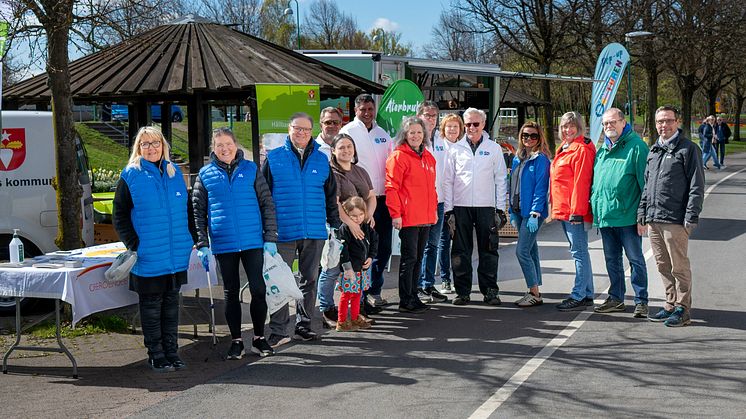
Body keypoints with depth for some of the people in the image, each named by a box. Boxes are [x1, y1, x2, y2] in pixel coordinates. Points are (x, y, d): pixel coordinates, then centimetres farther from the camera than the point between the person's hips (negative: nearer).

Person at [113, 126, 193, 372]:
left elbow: (186, 209, 19)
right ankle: (156, 356, 13)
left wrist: (193, 239, 12)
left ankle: (171, 353, 22)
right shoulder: (131, 176, -4)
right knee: (151, 306, 3)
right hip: (148, 257, -4)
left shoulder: (174, 172, 9)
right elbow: (120, 215, -2)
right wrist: (133, 244, -11)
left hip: (177, 254, 5)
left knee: (171, 303, 12)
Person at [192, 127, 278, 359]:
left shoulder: (251, 169, 3)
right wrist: (202, 244, -1)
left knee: (258, 290, 0)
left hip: (253, 242, 0)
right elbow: (198, 212, 6)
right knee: (231, 293, 9)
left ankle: (259, 338, 16)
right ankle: (236, 341, 19)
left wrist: (270, 238, -2)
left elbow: (267, 204, 4)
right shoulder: (205, 175, 4)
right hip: (223, 244, 1)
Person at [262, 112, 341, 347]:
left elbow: (331, 195, 16)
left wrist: (335, 224, 11)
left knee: (309, 280, 11)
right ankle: (278, 331, 1)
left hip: (314, 231, 3)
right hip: (283, 231, -3)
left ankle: (303, 326, 22)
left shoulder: (321, 160, 10)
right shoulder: (274, 158, 2)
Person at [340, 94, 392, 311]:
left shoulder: (382, 134, 16)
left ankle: (373, 291, 21)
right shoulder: (348, 132, -2)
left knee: (384, 248, 9)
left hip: (382, 198, 6)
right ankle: (363, 295, 5)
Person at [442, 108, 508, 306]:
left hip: (486, 207, 0)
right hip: (461, 206, 1)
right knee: (461, 252, 3)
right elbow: (448, 181, 7)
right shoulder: (455, 149, 7)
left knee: (488, 250, 2)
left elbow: (501, 180, 7)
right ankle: (463, 291, 11)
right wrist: (448, 209, -1)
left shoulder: (494, 148, 7)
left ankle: (490, 290, 10)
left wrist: (500, 208, 1)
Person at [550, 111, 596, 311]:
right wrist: (555, 207, 20)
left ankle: (578, 296, -4)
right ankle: (587, 294, 20)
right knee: (579, 251, 13)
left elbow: (581, 182, -18)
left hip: (574, 211, -10)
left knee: (579, 252, -6)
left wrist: (577, 211, -21)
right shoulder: (563, 149, 18)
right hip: (563, 210, 10)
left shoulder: (582, 150, -12)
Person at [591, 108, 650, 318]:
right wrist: (594, 208, 16)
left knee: (635, 259, 1)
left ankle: (641, 301, 7)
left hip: (627, 216, -7)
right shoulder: (602, 150, 15)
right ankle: (616, 299, 25)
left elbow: (644, 181, -11)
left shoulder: (636, 146, -8)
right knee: (612, 260, 15)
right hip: (605, 215, 7)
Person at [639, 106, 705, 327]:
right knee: (663, 266, 13)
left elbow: (697, 186, -9)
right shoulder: (653, 151, 17)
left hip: (675, 221, -7)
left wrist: (691, 218, -14)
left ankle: (682, 310, 9)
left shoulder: (688, 149, -4)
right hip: (653, 221, 7)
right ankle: (671, 305, 23)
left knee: (679, 267, 0)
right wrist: (642, 215, 16)